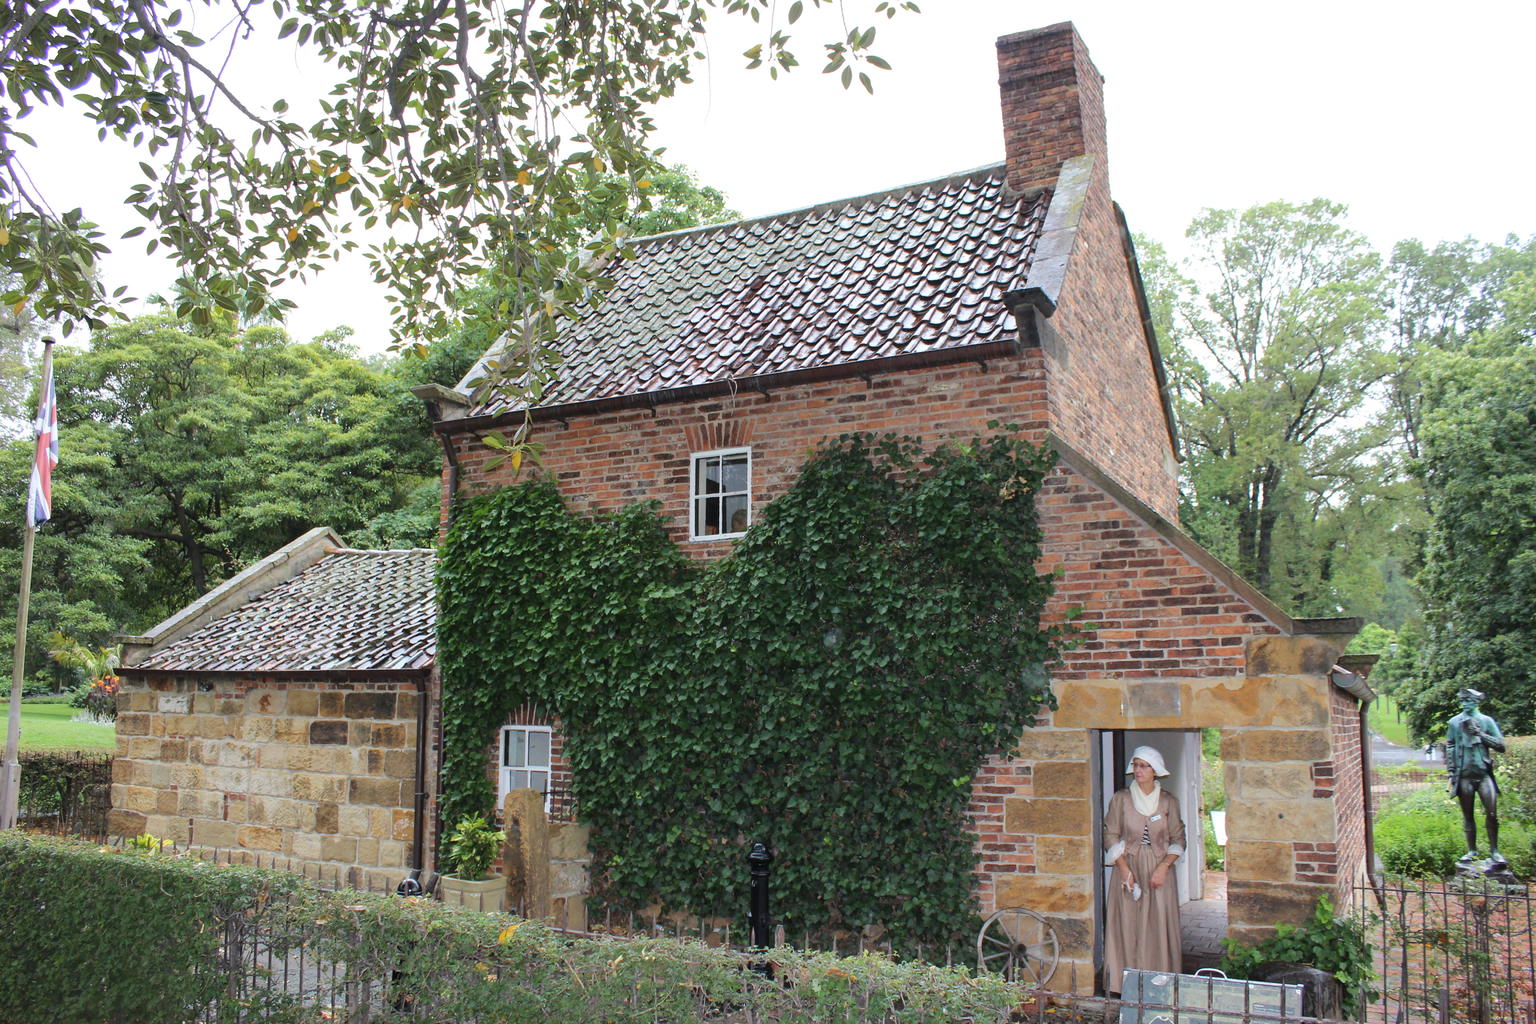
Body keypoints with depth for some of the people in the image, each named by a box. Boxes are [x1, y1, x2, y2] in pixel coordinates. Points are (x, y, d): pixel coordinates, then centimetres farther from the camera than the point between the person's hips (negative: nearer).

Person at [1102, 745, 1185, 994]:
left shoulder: (1168, 801, 4)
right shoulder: (1120, 799, 1)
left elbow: (1178, 840, 5)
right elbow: (1111, 836, 0)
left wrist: (1164, 867, -9)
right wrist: (1124, 869, -10)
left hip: (1159, 872, 1)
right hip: (1128, 868, -1)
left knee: (1159, 927, 0)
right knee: (1127, 926, -2)